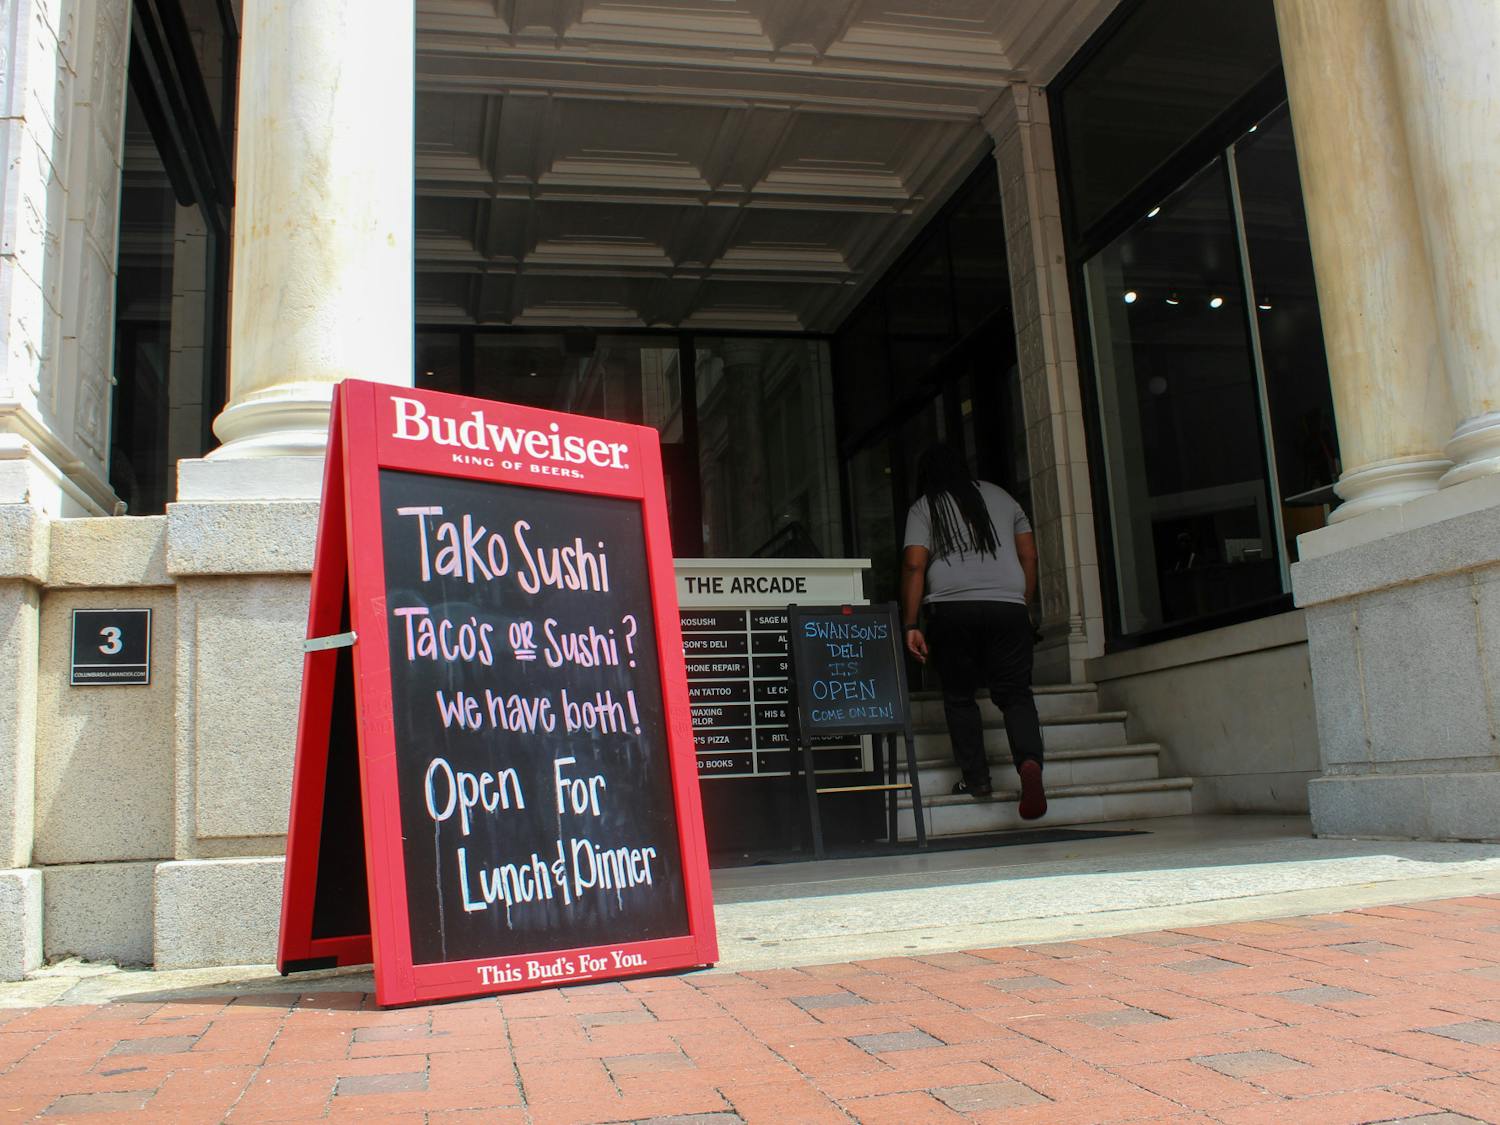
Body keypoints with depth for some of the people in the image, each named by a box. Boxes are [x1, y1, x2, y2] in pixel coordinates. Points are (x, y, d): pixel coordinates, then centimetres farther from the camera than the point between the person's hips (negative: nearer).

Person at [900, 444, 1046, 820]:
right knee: (1015, 693, 3)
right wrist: (1024, 604, 21)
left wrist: (910, 625, -3)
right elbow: (1029, 556, 16)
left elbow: (914, 565, -2)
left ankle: (976, 778, 8)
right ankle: (1030, 761, -21)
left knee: (959, 697, 11)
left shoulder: (924, 509, 9)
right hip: (1008, 606, 2)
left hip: (951, 609, -2)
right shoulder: (1000, 497, 20)